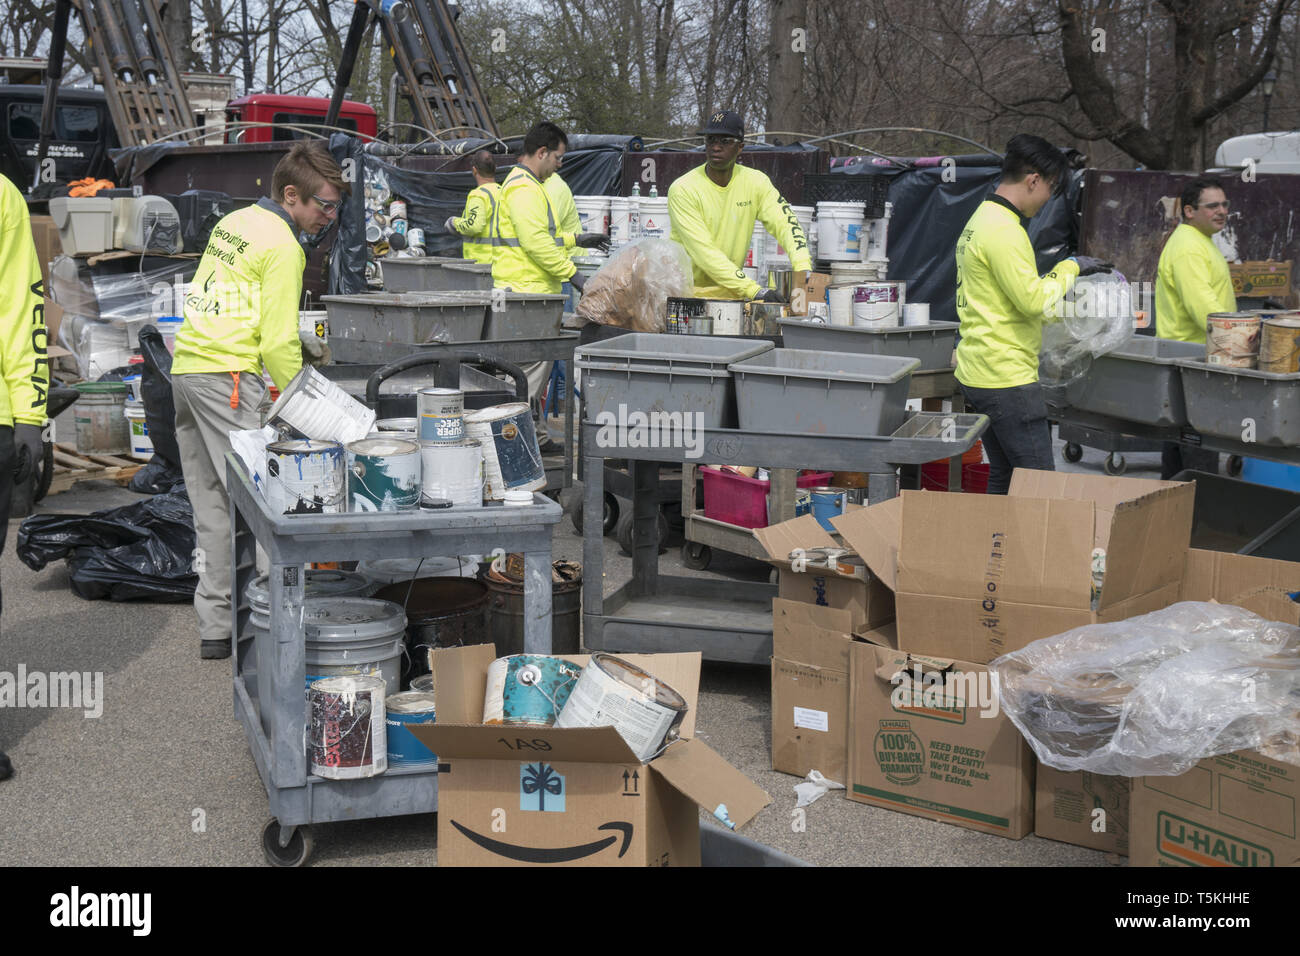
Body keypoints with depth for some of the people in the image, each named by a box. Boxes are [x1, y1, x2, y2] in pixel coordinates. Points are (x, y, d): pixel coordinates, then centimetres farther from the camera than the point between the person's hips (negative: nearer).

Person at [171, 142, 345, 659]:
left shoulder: (233, 222, 18)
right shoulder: (283, 247, -9)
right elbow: (276, 344, -13)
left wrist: (299, 340, 22)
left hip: (186, 366, 9)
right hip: (230, 377, -9)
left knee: (213, 507, 10)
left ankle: (215, 627, 13)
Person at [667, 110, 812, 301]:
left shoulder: (755, 182, 3)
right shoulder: (682, 190, -11)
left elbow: (786, 223, -3)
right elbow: (703, 251, -19)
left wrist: (803, 270, -24)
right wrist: (754, 290, -28)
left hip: (730, 294, 4)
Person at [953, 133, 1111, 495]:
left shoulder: (981, 219, 16)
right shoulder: (1003, 231, -17)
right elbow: (1036, 302, -20)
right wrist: (1069, 268, -5)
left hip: (978, 373, 11)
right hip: (1007, 378, -11)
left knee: (1003, 479, 14)